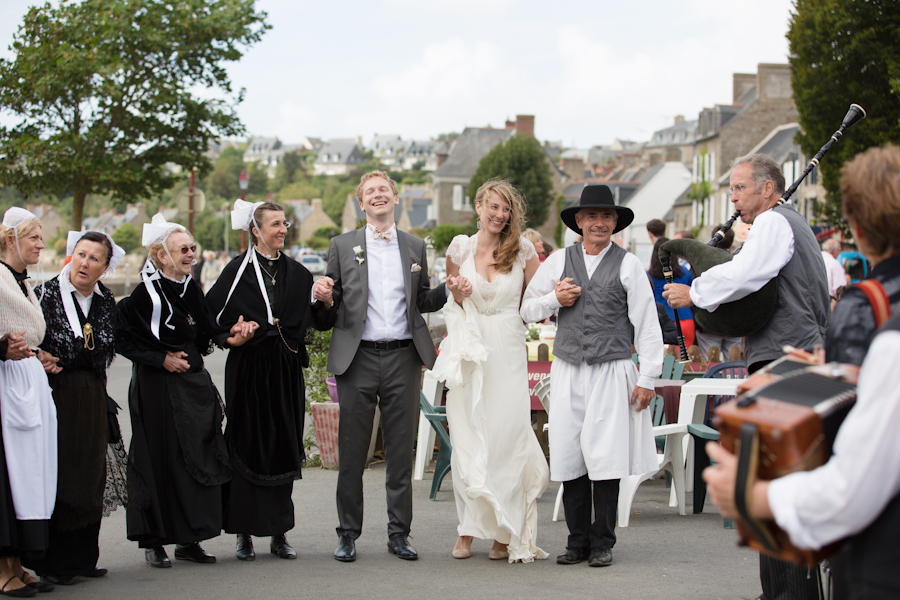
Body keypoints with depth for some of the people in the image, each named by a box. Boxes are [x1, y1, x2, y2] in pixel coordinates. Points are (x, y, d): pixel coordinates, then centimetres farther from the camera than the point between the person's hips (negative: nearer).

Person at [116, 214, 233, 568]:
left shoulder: (191, 289, 10)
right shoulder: (144, 294, -11)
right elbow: (123, 340, -12)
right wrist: (161, 359, -16)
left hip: (193, 382, 7)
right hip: (157, 388, -6)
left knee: (198, 458, 4)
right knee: (159, 460, -3)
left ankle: (188, 539, 11)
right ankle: (153, 542, 7)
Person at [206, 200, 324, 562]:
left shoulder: (297, 273, 11)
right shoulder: (238, 271, 0)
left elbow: (307, 321, 8)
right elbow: (210, 316, -1)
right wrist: (230, 337, -16)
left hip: (286, 370, 3)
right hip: (248, 370, -3)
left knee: (284, 448, 4)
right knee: (247, 448, -1)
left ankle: (279, 533, 11)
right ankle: (243, 534, 6)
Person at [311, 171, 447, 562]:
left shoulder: (415, 248, 13)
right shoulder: (343, 246, 7)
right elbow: (331, 310, 7)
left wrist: (451, 289, 1)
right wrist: (324, 299, -15)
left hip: (402, 358, 2)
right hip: (358, 358, -1)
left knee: (401, 450, 5)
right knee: (352, 452, 2)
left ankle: (399, 533, 14)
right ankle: (348, 534, 12)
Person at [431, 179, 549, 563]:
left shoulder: (523, 249, 1)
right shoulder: (460, 249, 4)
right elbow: (452, 304, 13)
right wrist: (458, 293, -7)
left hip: (507, 354, -1)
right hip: (469, 354, 1)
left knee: (506, 437, -5)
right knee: (467, 440, 0)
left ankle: (504, 533, 3)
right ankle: (467, 530, 7)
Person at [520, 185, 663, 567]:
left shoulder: (628, 265, 5)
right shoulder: (558, 263, 11)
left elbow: (647, 324, 4)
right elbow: (526, 310, 18)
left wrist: (647, 377, -1)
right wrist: (554, 299, -2)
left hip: (611, 374, -2)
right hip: (567, 374, 2)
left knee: (606, 459, -5)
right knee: (569, 459, 0)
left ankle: (602, 543, 7)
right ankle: (578, 542, 10)